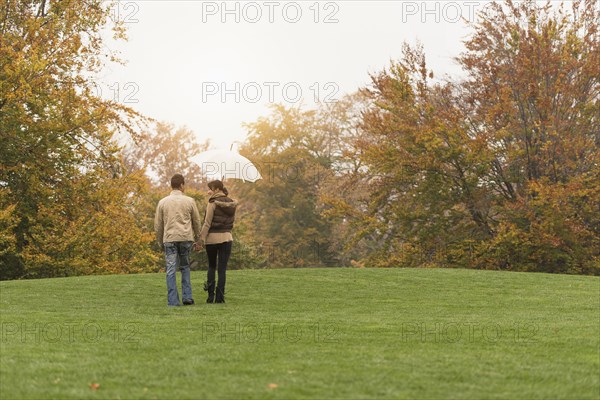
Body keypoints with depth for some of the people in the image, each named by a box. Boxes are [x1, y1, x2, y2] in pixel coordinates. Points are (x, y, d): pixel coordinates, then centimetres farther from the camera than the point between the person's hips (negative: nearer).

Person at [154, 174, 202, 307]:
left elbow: (158, 225, 8)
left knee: (171, 270, -1)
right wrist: (197, 238, 22)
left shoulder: (163, 202, 6)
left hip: (169, 239, 0)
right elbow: (196, 221, 9)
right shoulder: (189, 201, 3)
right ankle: (187, 297, 7)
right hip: (186, 237, 0)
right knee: (185, 267, 14)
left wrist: (160, 242, 19)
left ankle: (173, 301, -4)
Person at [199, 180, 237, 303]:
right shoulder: (232, 203, 6)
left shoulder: (213, 203, -10)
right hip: (226, 237, 3)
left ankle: (210, 295, 4)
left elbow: (207, 222, -12)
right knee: (222, 268, 3)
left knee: (211, 266, 13)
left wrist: (202, 237, -8)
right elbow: (232, 220, 9)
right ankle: (219, 297, -3)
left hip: (212, 237, -3)